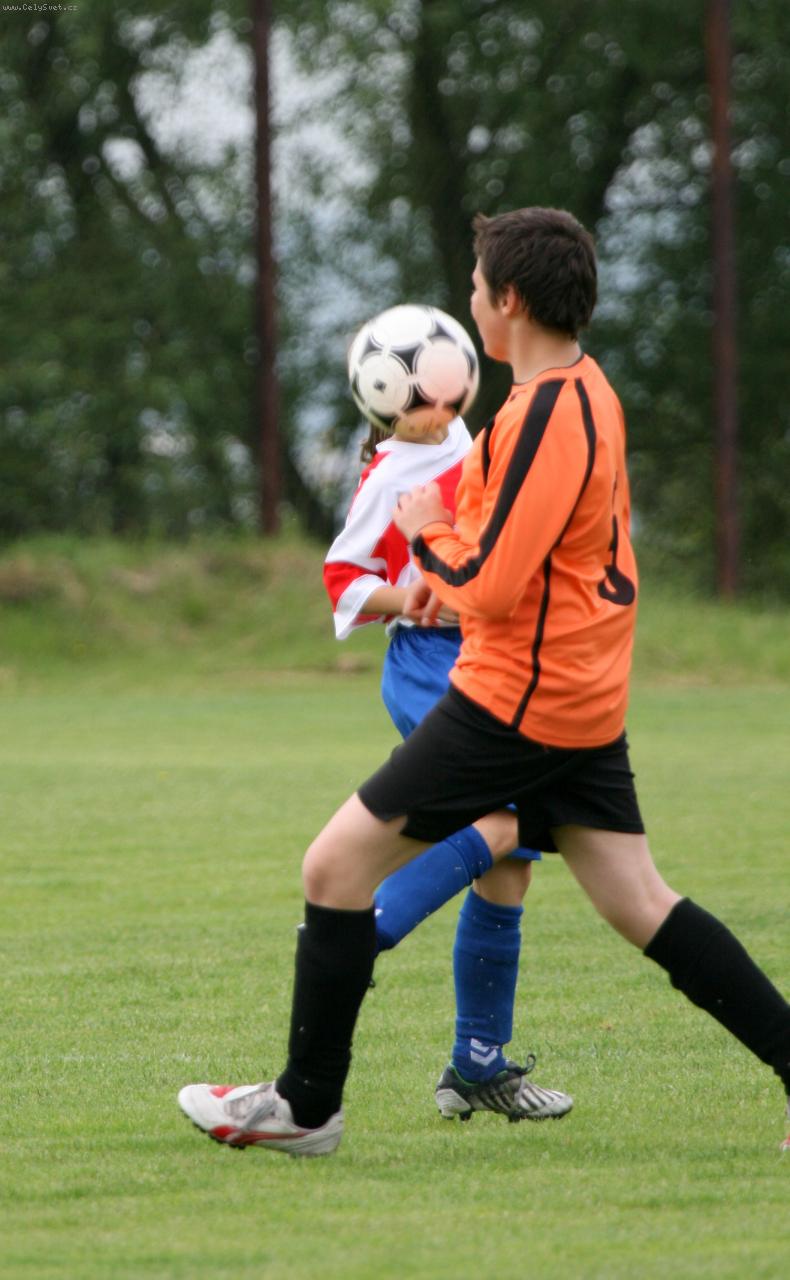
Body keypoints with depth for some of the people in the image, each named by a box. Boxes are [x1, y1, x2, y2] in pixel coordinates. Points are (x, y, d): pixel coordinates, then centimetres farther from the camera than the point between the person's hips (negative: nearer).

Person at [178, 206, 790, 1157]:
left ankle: (306, 1105, 6)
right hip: (586, 697, 10)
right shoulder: (588, 391, 11)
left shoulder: (544, 417, -20)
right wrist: (451, 562, 18)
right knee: (641, 906, 9)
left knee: (337, 866, -1)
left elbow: (492, 587, -23)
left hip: (516, 701, -10)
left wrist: (427, 531, -5)